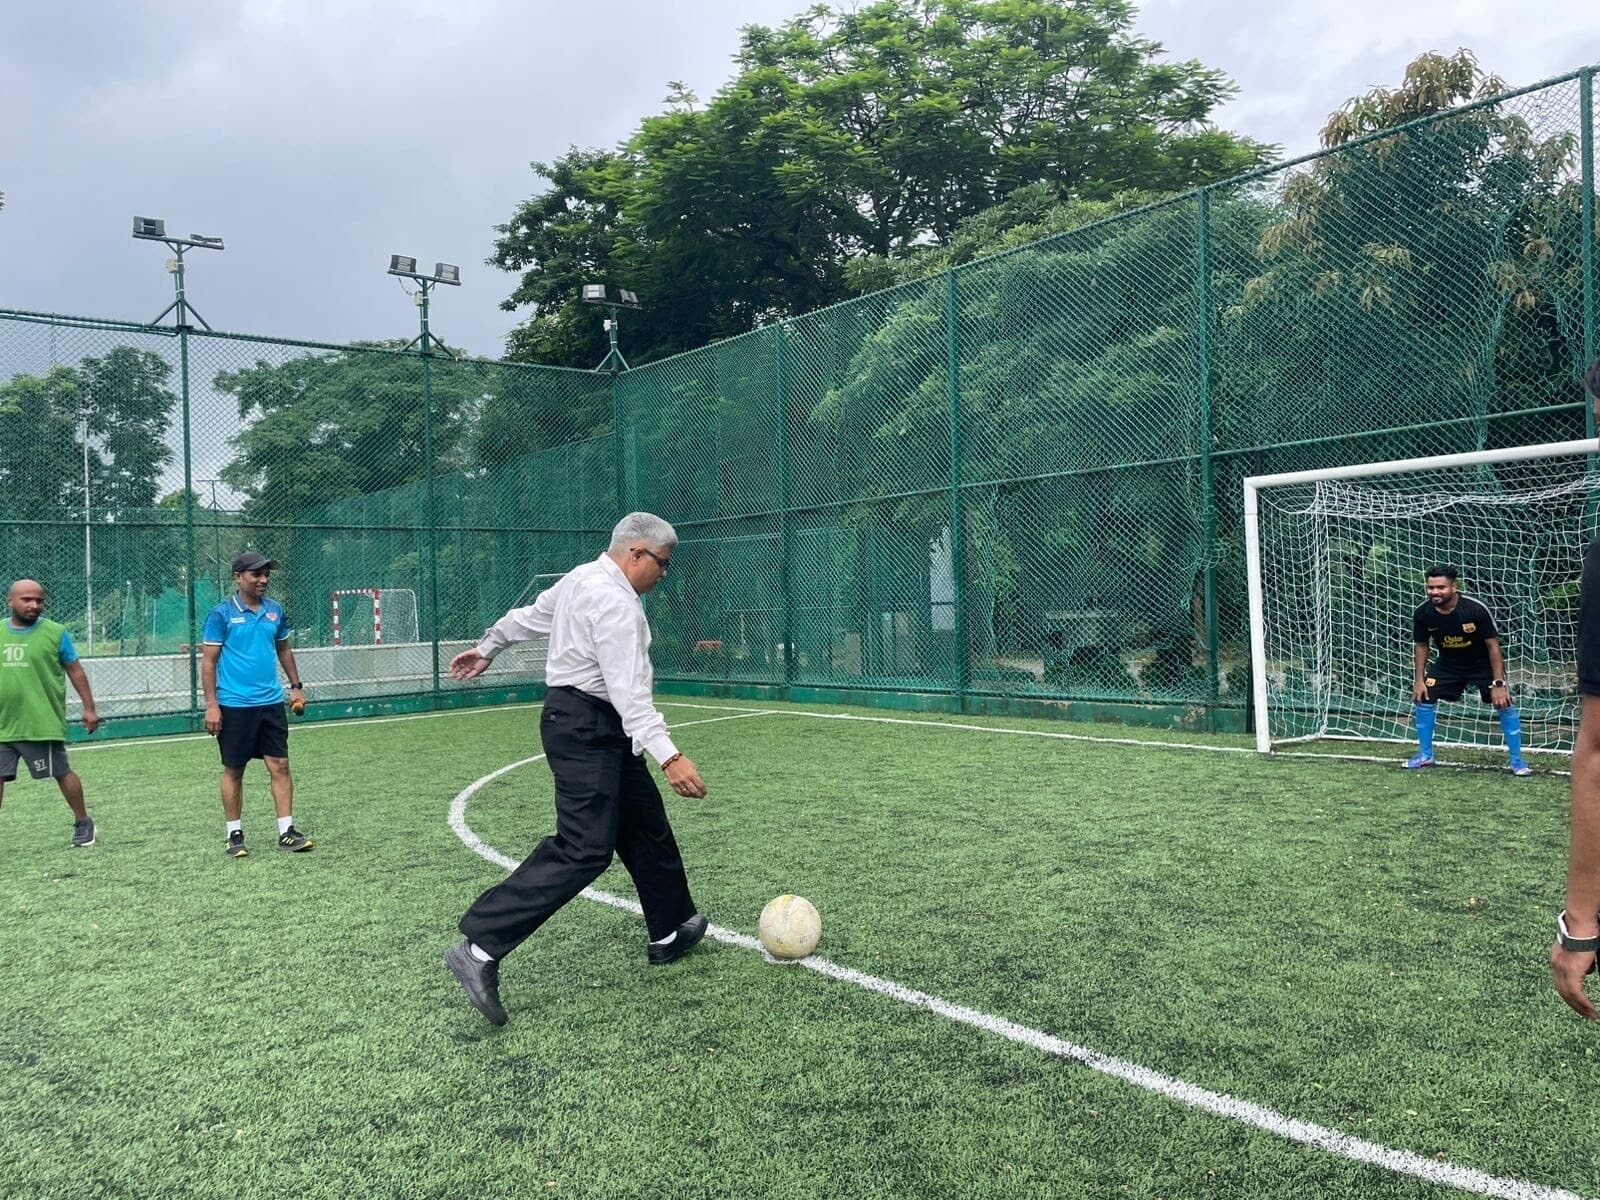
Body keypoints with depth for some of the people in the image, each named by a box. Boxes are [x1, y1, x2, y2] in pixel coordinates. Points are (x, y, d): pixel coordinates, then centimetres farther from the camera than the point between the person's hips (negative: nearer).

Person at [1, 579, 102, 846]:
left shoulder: (55, 632, -4)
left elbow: (75, 671, 1)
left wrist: (89, 708, -1)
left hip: (43, 723, -4)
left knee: (62, 773, 5)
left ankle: (83, 822, 23)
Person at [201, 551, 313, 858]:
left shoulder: (276, 611, 8)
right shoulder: (221, 614, -6)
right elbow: (208, 661, -6)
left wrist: (296, 686, 16)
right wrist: (211, 704, -11)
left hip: (271, 703, 4)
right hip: (234, 705, -4)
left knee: (280, 766, 1)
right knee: (233, 771, 6)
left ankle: (286, 832, 5)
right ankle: (234, 834, 17)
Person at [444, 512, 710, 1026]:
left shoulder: (582, 578, 12)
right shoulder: (615, 603, -19)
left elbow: (529, 615, 26)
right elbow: (629, 691, -27)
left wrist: (487, 647, 42)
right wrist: (668, 757, -33)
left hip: (602, 730, 11)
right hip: (585, 727, -11)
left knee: (646, 826, 15)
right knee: (584, 848, -17)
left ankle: (671, 932, 26)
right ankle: (479, 949, -16)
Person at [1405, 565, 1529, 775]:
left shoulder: (1475, 610, -29)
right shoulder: (1422, 613, -19)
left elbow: (1493, 646, -23)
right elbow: (1422, 646, -2)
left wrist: (1498, 684, -26)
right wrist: (1419, 680, -7)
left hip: (1482, 663, -3)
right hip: (1448, 663, 3)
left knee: (1504, 702, -16)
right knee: (1423, 696, -6)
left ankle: (1517, 761, -2)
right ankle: (1425, 755, 11)